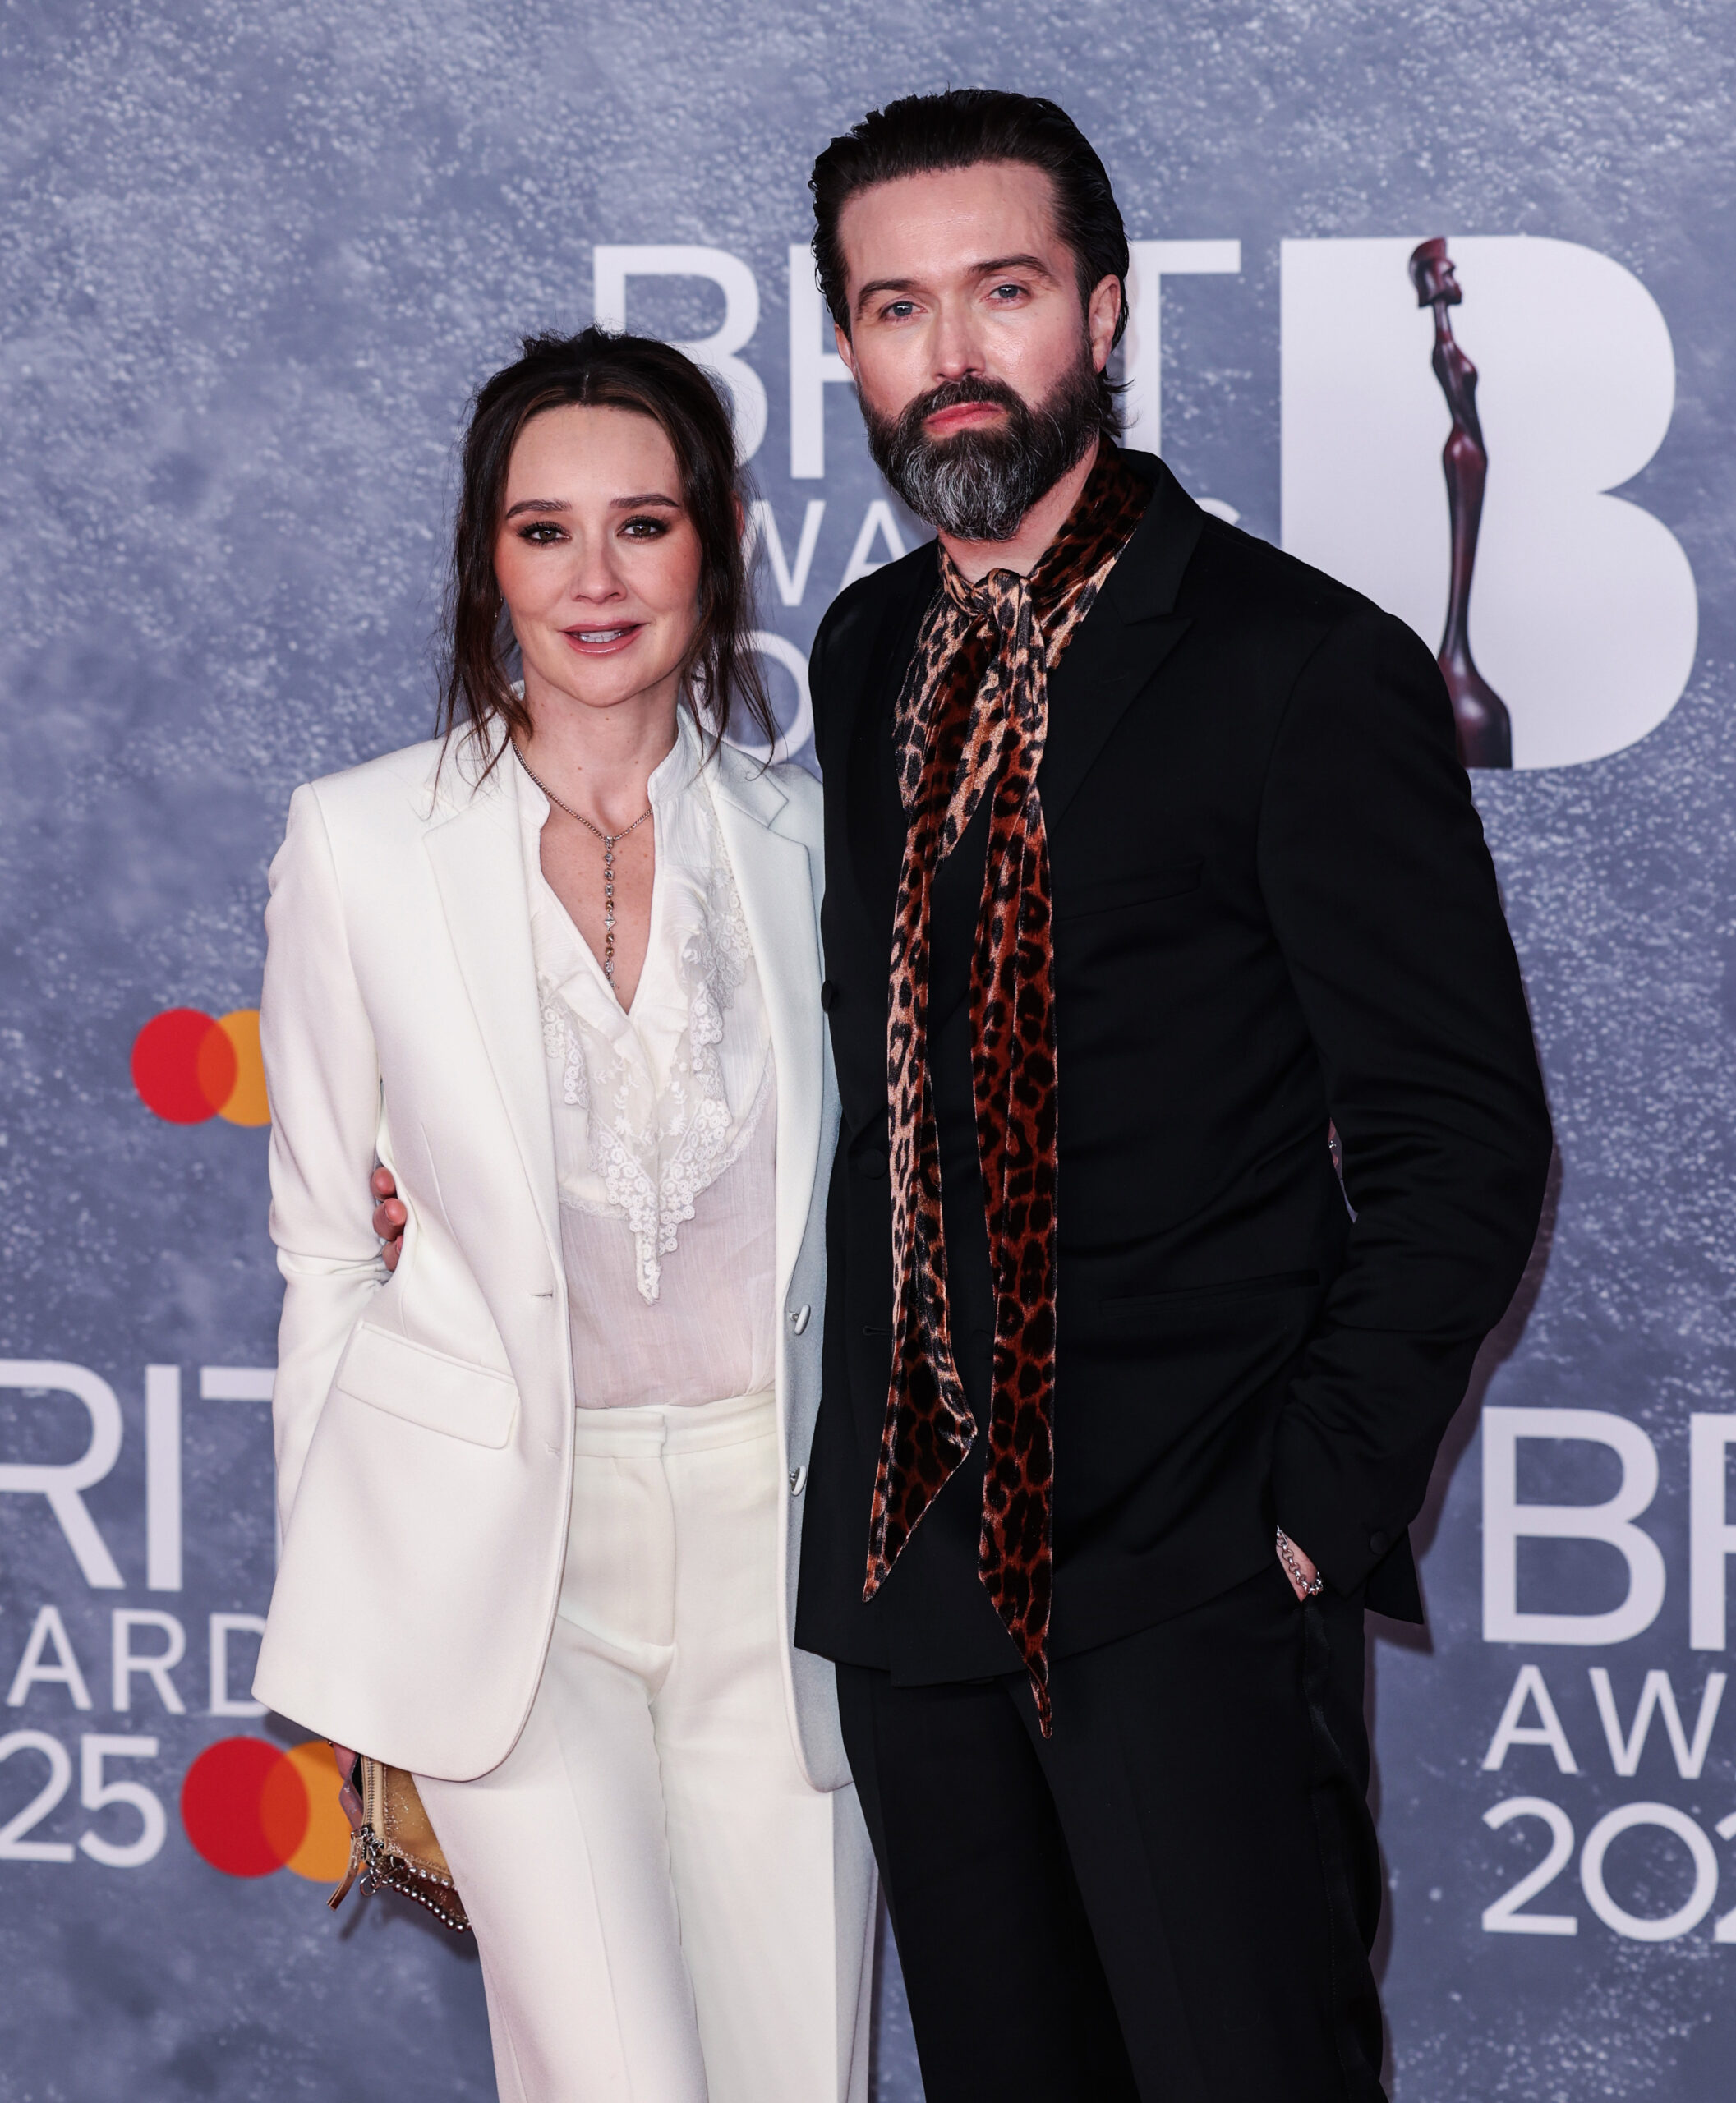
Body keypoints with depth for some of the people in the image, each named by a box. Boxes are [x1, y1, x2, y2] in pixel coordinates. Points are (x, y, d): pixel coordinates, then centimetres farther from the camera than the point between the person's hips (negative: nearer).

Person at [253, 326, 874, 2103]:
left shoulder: (804, 840, 4)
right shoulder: (360, 843, -2)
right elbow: (326, 1243, 3)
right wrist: (343, 1633, 3)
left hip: (771, 1531, 3)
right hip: (501, 1531, -3)